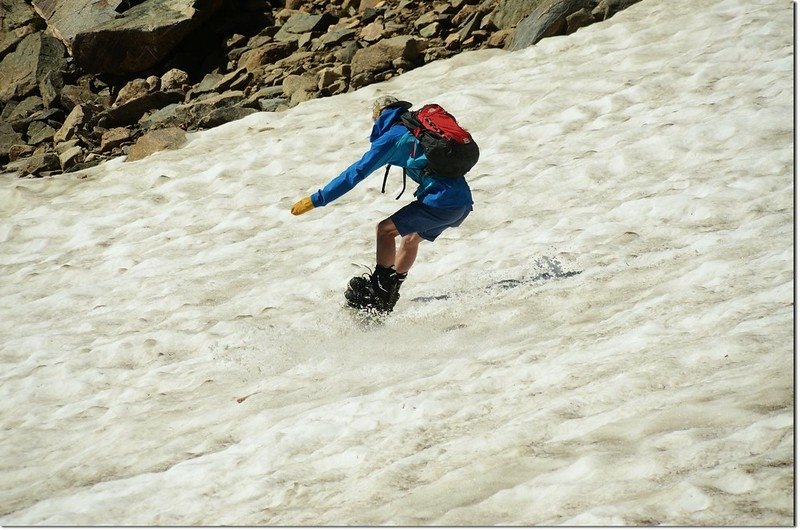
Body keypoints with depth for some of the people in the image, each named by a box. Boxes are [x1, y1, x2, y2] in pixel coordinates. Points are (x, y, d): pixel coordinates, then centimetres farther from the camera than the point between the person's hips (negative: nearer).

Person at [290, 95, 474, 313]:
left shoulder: (392, 137, -2)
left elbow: (357, 172, -5)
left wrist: (317, 200, -3)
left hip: (441, 200, -8)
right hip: (464, 202, 8)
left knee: (385, 229, 1)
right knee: (410, 238, 19)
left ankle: (379, 291, 0)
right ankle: (390, 293, 20)